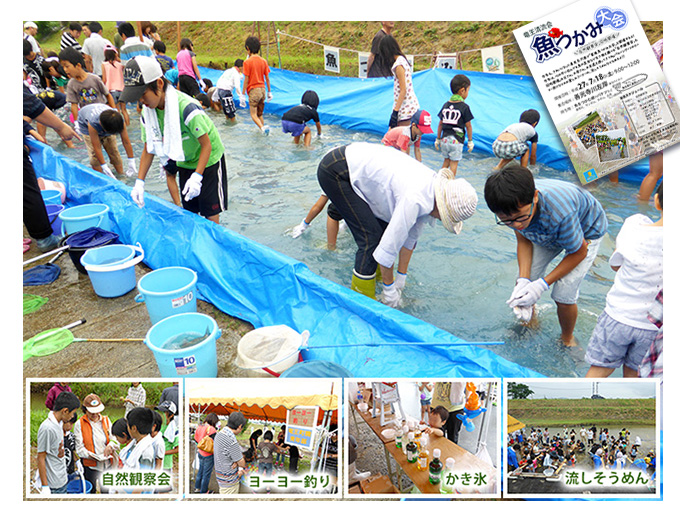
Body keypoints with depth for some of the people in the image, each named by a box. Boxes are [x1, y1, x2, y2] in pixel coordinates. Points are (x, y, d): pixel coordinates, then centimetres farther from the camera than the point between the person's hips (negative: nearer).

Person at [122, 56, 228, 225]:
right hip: (184, 162, 6)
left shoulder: (186, 107, -31)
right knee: (189, 212, 11)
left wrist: (197, 176, -34)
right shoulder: (147, 112, -9)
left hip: (208, 160, -6)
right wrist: (139, 182, -9)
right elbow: (148, 150, -1)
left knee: (211, 214, -4)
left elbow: (206, 145, -26)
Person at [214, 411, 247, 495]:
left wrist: (237, 465, -6)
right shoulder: (231, 440, -27)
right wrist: (242, 467, 6)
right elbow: (241, 462, -15)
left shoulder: (219, 434, 2)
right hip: (229, 480, -9)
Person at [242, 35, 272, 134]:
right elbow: (267, 78, 8)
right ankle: (263, 129, 16)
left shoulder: (247, 62, -10)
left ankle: (262, 128, -24)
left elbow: (246, 80, -11)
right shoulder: (263, 61, 5)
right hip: (262, 89, 5)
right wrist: (269, 92, 16)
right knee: (260, 114, 18)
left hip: (253, 90, -5)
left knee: (253, 114, 0)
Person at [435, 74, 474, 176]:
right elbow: (468, 126, -6)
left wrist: (438, 139, 16)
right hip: (456, 140, -5)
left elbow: (440, 124, 9)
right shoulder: (464, 107, -9)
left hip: (445, 139, 5)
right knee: (454, 163, 3)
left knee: (446, 161, 18)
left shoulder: (446, 105, 6)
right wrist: (470, 141, 4)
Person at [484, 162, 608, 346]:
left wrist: (542, 284, -28)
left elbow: (579, 252, -26)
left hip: (587, 231, -4)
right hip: (548, 232, 5)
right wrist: (523, 280, -26)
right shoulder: (509, 207, -31)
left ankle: (567, 339, 20)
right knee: (526, 279, -2)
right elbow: (523, 240, -12)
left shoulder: (560, 212, -46)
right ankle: (529, 312, 33)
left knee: (563, 296, -11)